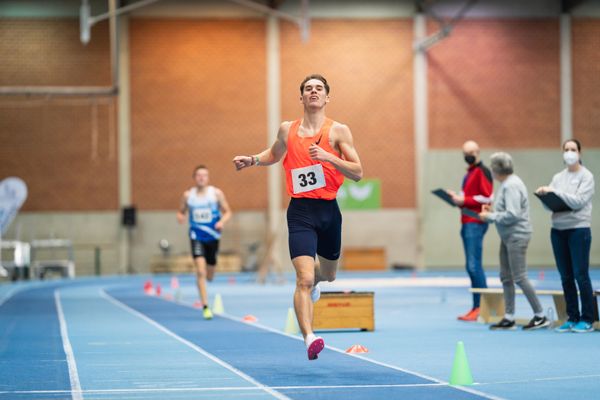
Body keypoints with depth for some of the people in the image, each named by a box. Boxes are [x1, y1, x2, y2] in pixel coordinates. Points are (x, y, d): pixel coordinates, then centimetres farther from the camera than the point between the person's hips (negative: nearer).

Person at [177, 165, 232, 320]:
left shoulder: (216, 193, -2)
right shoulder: (188, 195, 0)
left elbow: (227, 212, 3)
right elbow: (181, 211, 10)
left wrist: (222, 221, -18)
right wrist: (180, 217, -13)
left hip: (213, 236, 1)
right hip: (197, 236, -1)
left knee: (209, 276, 12)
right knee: (200, 271, -18)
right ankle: (205, 307, -16)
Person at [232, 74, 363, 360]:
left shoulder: (338, 131, -1)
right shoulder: (287, 130, 6)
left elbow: (357, 173, -6)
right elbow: (275, 154, 28)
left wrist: (328, 157, -20)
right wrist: (252, 160, 9)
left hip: (329, 210, 1)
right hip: (300, 211, -1)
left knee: (328, 273, 22)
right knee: (304, 278, -18)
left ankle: (314, 280, 59)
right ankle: (309, 338, -24)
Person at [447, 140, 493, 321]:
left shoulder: (482, 171, -7)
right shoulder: (470, 173, 21)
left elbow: (487, 197, -16)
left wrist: (464, 200, -15)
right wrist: (457, 198, 10)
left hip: (475, 223, -10)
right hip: (467, 223, 10)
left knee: (474, 266, -13)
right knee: (471, 267, 9)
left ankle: (482, 307, -12)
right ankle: (476, 308, 12)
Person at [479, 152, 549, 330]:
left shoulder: (511, 186, -18)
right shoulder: (506, 184, 13)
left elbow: (512, 215, -23)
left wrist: (490, 216, -14)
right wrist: (492, 212, 6)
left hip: (517, 236, -10)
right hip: (508, 236, 10)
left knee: (519, 278, -8)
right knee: (506, 277, 11)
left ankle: (540, 316, -1)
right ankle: (509, 318, 16)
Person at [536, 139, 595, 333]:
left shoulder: (586, 176, -3)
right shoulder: (558, 177, 12)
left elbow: (579, 201, -15)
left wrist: (555, 192, -19)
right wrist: (545, 196, -11)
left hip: (579, 229, -5)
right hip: (558, 230, 5)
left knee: (581, 275, -6)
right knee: (566, 277, 7)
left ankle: (587, 319, 0)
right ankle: (572, 318, 14)